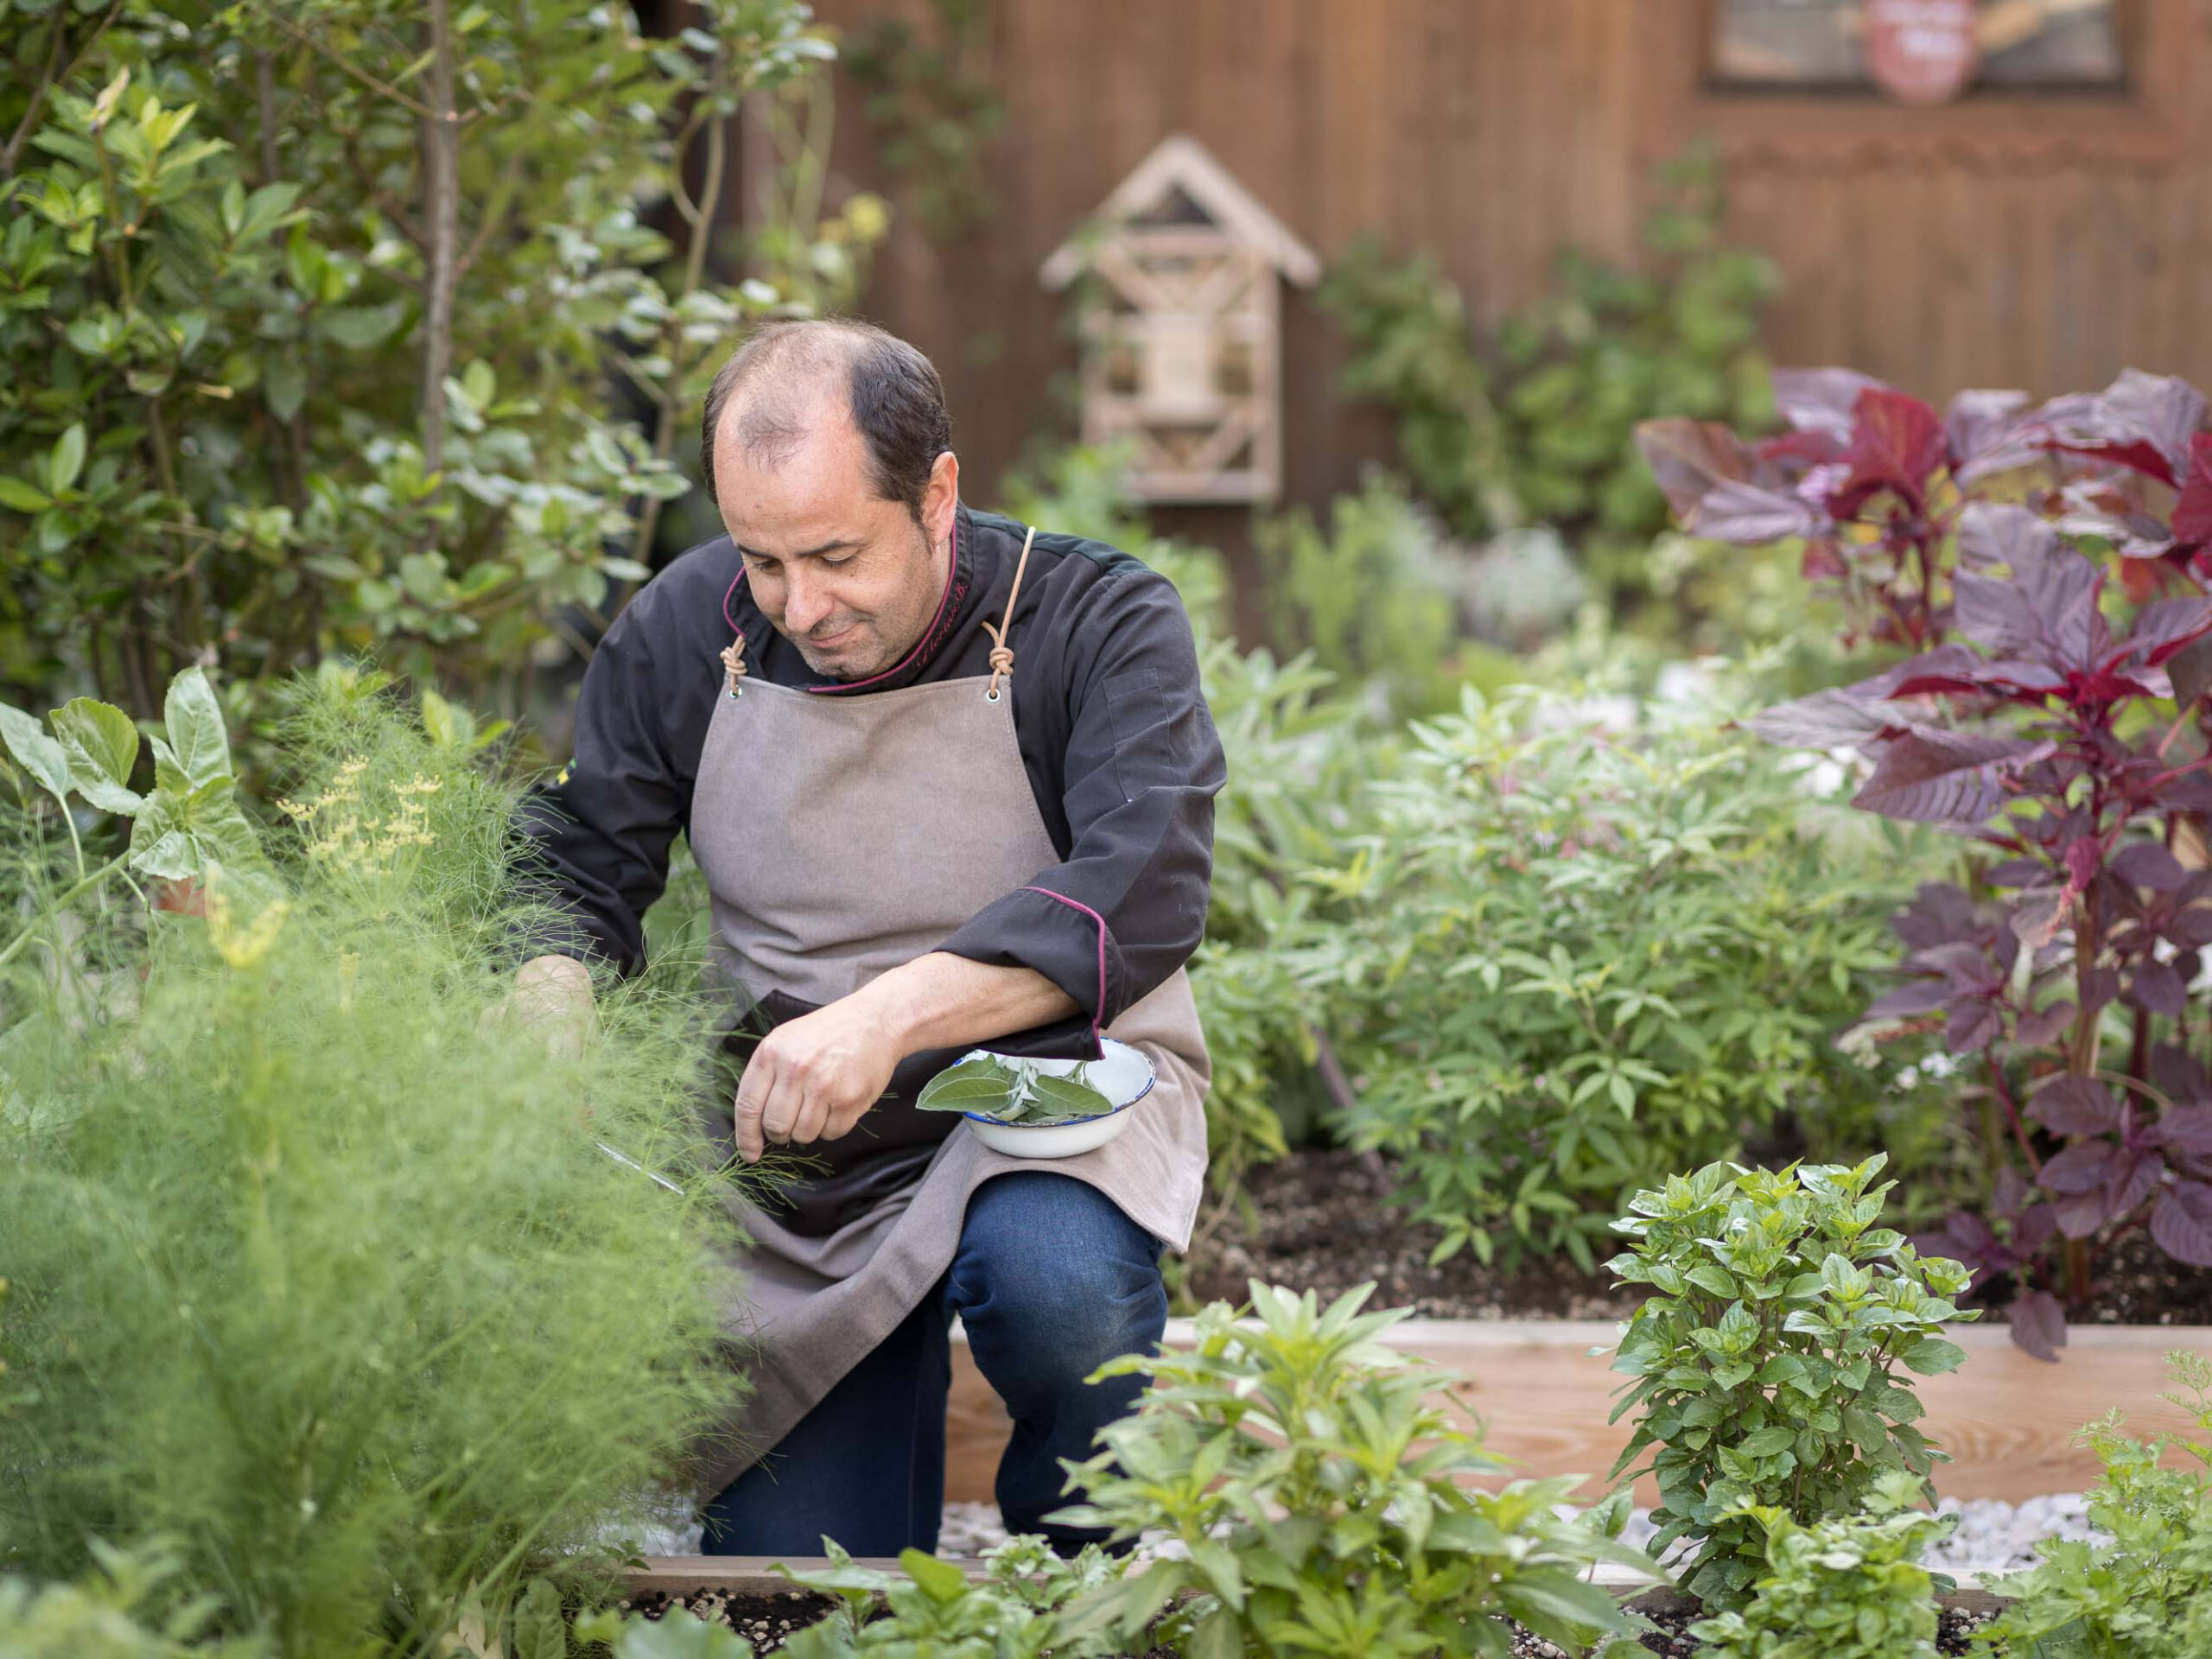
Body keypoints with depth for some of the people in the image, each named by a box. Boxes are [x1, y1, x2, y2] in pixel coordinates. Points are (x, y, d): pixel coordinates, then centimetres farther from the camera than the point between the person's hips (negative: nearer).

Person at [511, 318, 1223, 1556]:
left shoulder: (1101, 620, -14)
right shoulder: (681, 633, -2)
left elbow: (1141, 894, -27)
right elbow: (575, 878, 3)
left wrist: (888, 1015, -39)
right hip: (791, 1144, 3)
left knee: (1056, 1287, -38)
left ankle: (1088, 1589, -6)